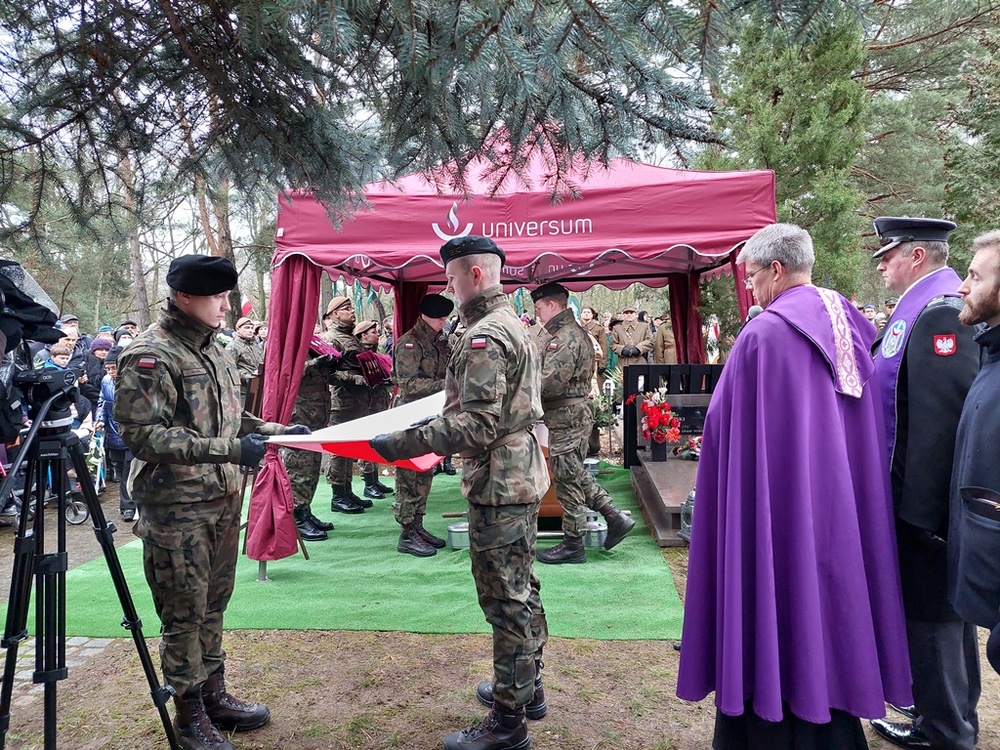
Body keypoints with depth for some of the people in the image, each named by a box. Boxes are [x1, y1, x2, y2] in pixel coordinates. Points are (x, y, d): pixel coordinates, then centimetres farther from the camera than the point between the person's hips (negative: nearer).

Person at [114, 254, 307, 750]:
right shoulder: (149, 356, -15)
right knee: (184, 615, 6)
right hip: (176, 509, -7)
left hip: (223, 500, 8)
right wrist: (227, 450, -27)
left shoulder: (211, 347, 11)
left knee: (213, 605, 18)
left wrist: (274, 430, 6)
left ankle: (213, 694, 34)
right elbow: (141, 434, -21)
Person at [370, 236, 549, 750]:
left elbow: (476, 425, -25)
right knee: (521, 588, 21)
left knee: (506, 600, 0)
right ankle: (526, 686, 37)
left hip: (499, 486, -11)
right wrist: (431, 430, 21)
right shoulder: (512, 323, 13)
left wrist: (404, 444, -23)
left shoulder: (483, 337, -20)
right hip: (523, 476, 11)